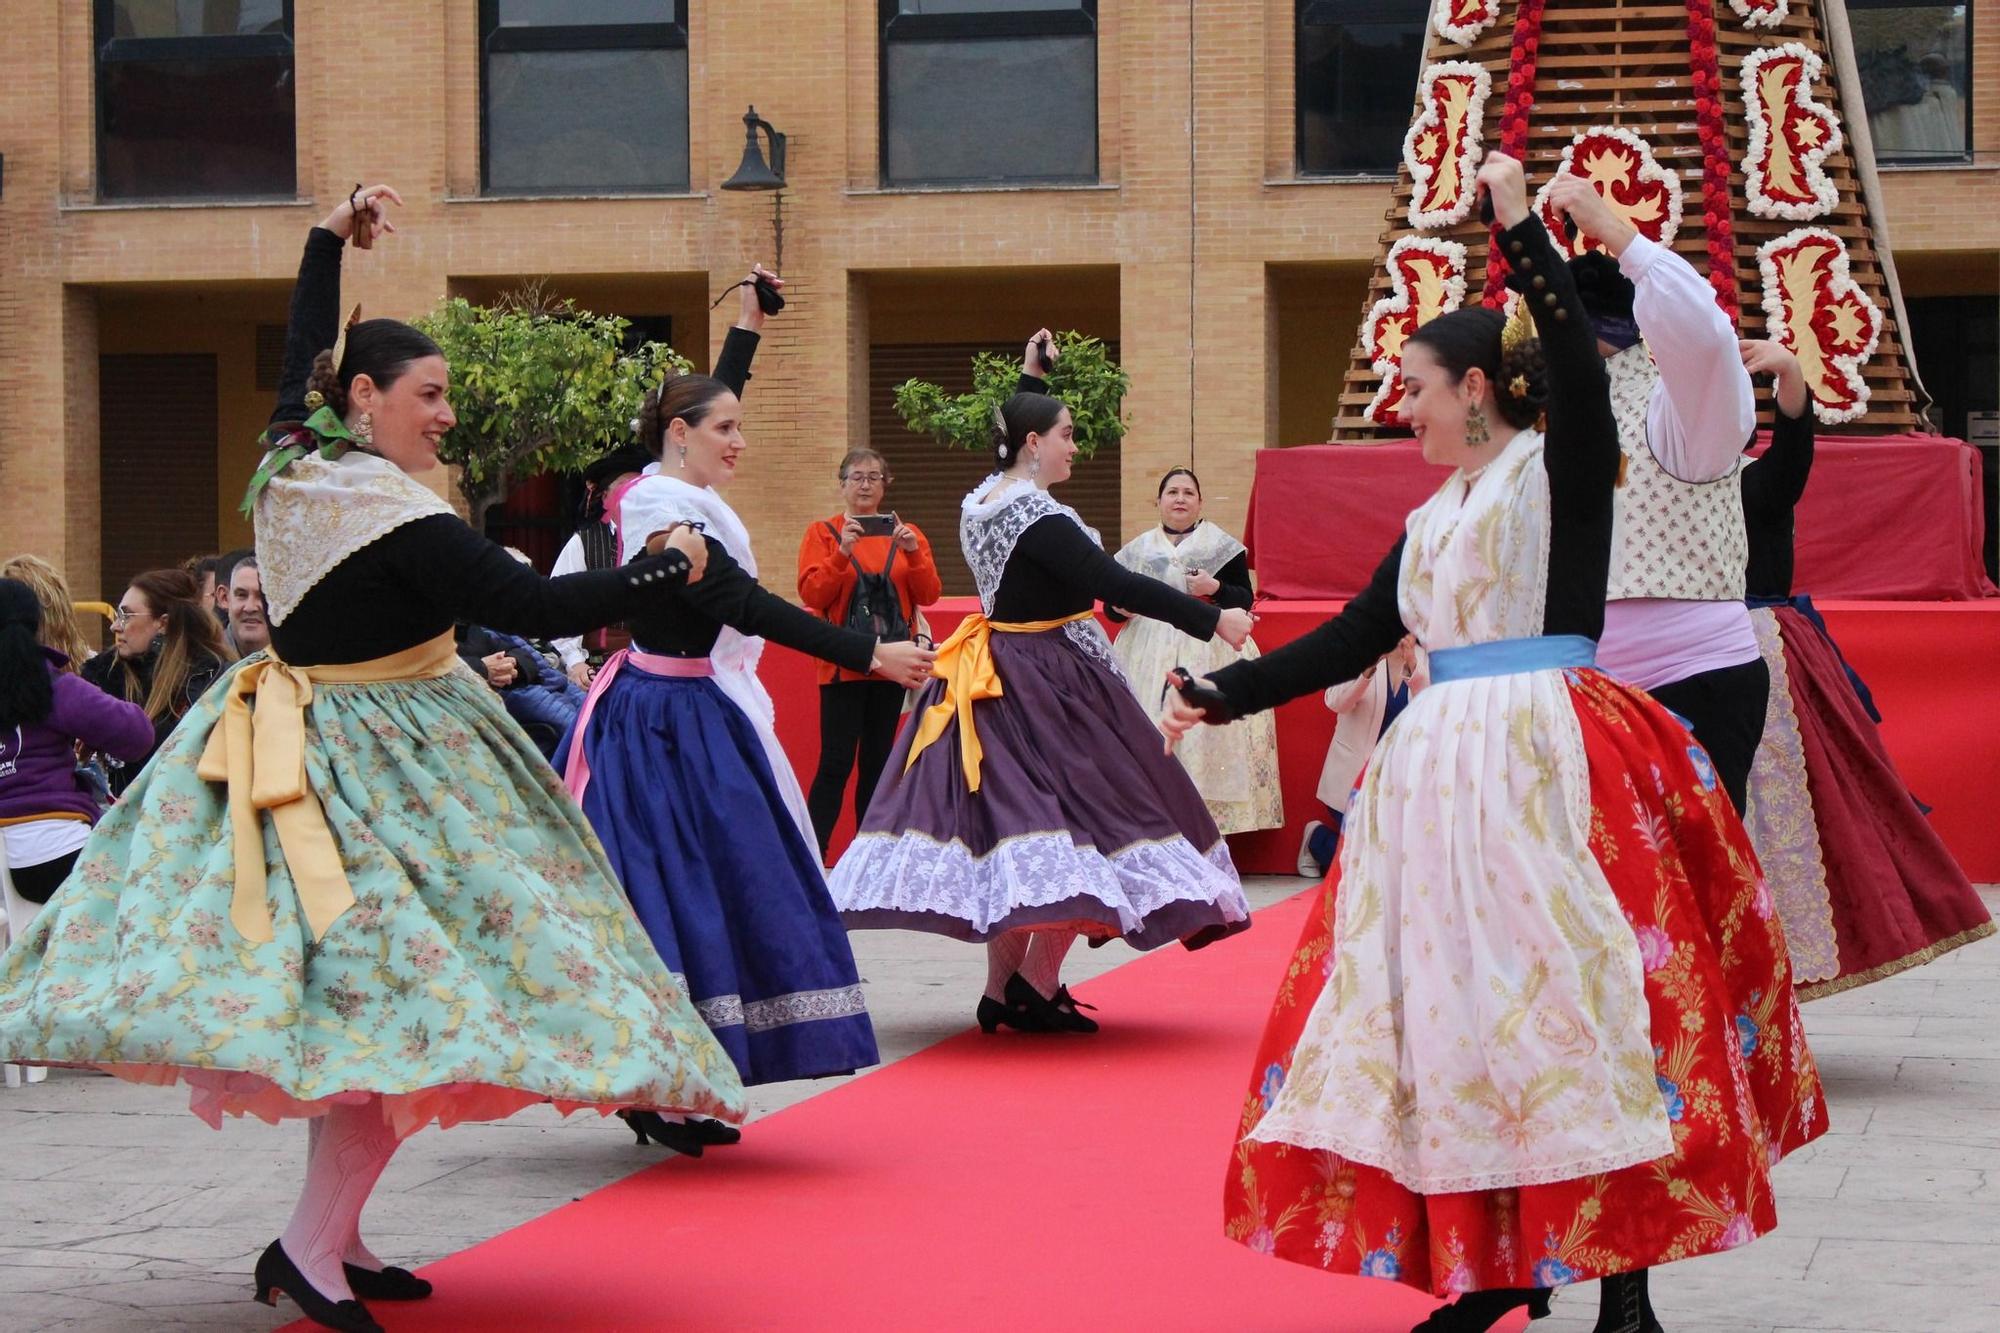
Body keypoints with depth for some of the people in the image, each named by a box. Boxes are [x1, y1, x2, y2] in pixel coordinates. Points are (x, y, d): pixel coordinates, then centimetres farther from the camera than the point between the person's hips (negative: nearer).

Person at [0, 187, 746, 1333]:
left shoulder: (292, 464, 5)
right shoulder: (399, 519, -19)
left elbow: (304, 357, 25)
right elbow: (534, 605, -22)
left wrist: (332, 238, 38)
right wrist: (668, 569, -8)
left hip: (296, 749, 9)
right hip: (381, 761, -9)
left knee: (350, 999, 11)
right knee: (402, 991, -8)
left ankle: (332, 1233, 14)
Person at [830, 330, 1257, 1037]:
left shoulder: (980, 500, 7)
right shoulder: (1038, 518, -20)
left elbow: (1016, 434, 31)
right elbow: (1116, 585, -25)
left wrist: (1030, 375, 40)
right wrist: (1212, 619, -23)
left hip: (994, 677, 9)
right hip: (1048, 680, -9)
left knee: (1011, 815, 12)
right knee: (1073, 813, -1)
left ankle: (1002, 989, 13)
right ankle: (1038, 985, -4)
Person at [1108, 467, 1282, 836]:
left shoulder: (1223, 546, 6)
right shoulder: (1137, 550, 14)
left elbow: (1246, 601, 3)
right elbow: (1112, 607, 15)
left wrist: (1215, 588, -15)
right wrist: (1117, 606, -8)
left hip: (1208, 653, -3)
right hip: (1148, 656, 3)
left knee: (1204, 742, -11)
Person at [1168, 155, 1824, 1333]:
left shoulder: (1559, 466, -1)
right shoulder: (1434, 520, 19)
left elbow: (1579, 368, -20)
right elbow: (1351, 640, 21)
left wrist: (1522, 226, -18)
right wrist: (1221, 698, 21)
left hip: (1549, 766, -8)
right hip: (1446, 770, 8)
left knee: (1569, 1007, -10)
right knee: (1455, 1009, 5)